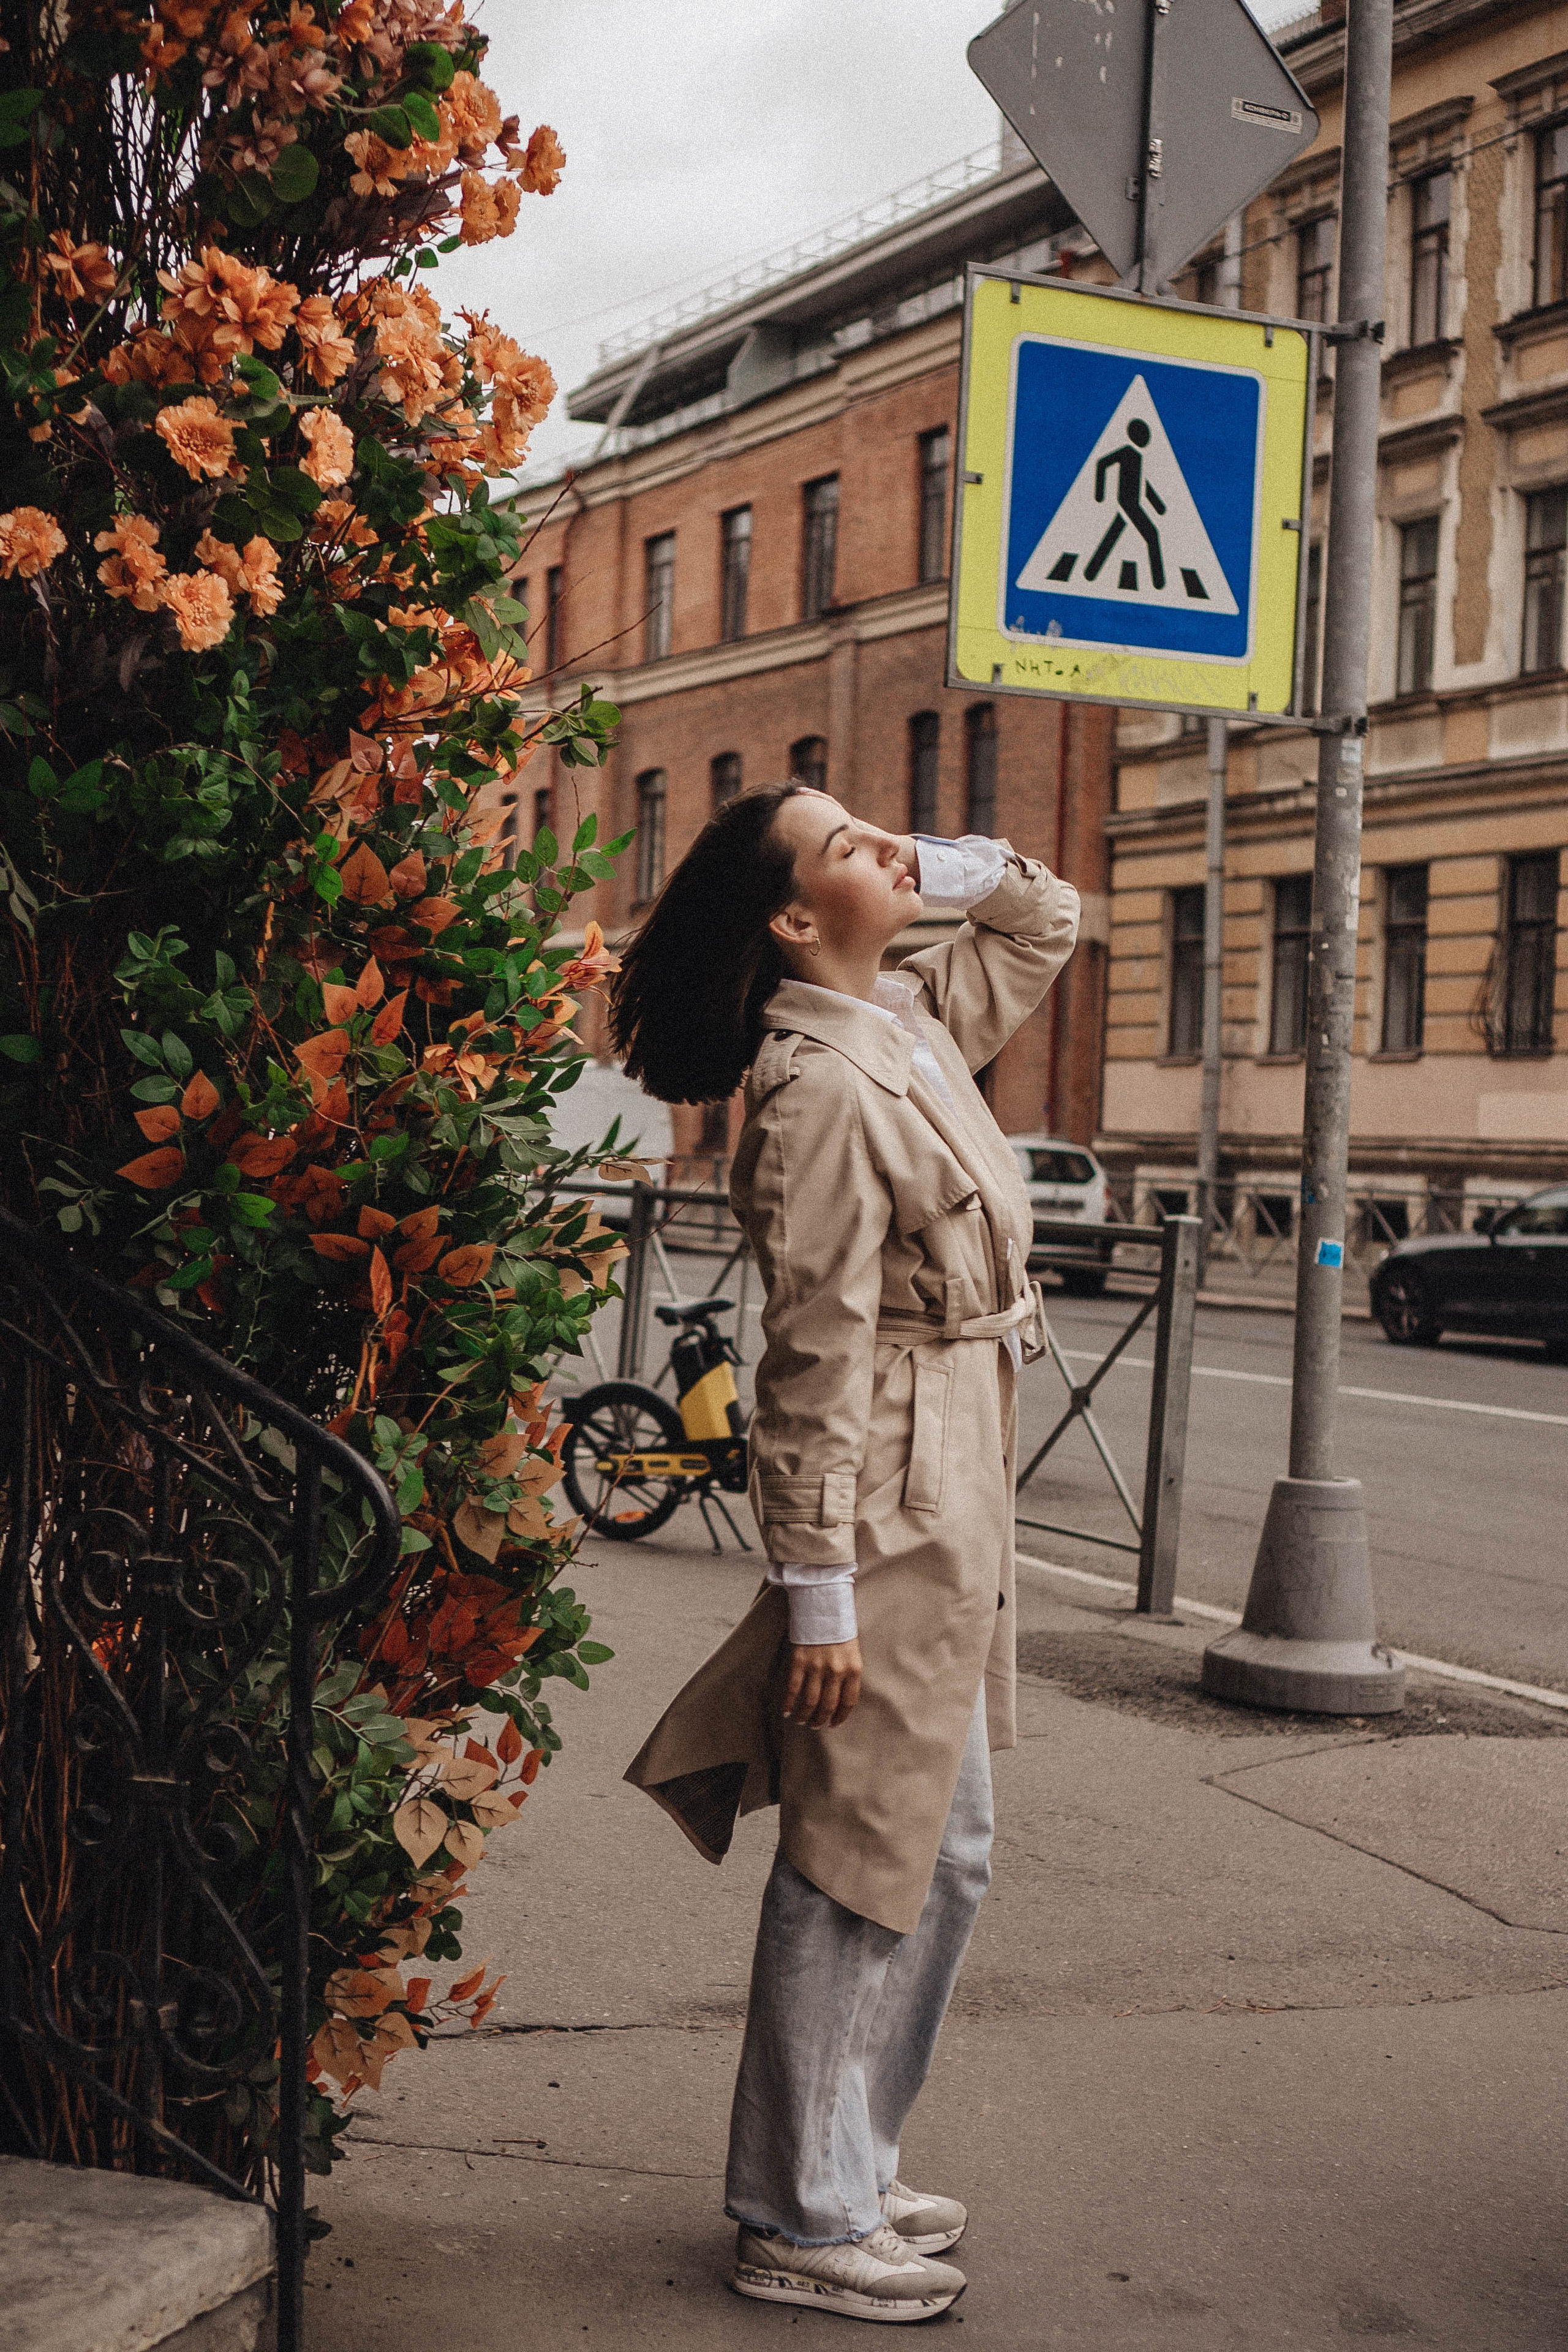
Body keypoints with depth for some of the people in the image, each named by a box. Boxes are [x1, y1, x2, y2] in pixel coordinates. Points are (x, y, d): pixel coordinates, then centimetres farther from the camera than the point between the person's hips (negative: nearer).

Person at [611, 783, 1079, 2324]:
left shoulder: (914, 1024, 9)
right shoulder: (823, 1086, -18)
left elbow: (1044, 922, 26)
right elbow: (817, 1348, -21)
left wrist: (941, 868, 5)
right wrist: (818, 1587, -20)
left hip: (958, 1503, 10)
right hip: (893, 1509, -10)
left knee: (942, 1854, 17)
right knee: (862, 1867, -1)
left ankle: (842, 2169, 29)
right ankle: (800, 2222, 11)